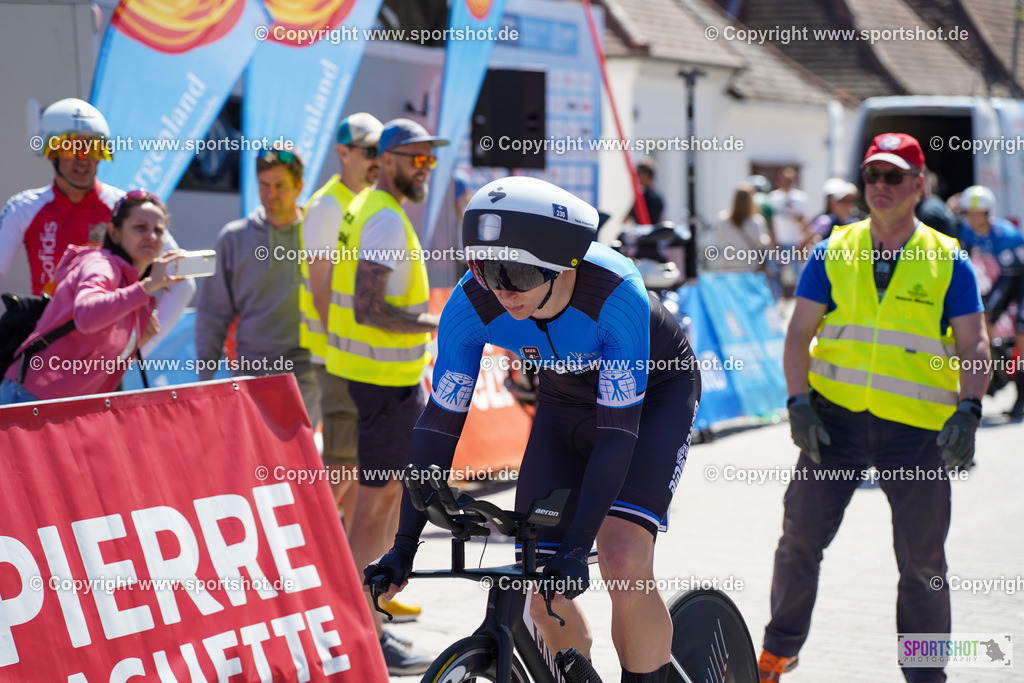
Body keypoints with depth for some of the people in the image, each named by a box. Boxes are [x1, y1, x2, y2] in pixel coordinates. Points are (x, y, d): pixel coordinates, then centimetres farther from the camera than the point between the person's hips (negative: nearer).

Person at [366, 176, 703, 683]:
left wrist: (576, 545, -40)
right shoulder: (471, 305, -27)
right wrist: (404, 545, -25)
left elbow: (619, 429, -35)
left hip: (655, 393, -4)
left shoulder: (616, 294, -38)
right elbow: (439, 424, -20)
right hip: (566, 401, 4)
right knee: (545, 597, -5)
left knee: (623, 564, -25)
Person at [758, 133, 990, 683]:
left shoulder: (948, 262, 3)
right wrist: (799, 402, -10)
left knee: (922, 560, 1)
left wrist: (967, 410, -18)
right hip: (836, 417, 1)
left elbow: (973, 347, -1)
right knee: (800, 538, 3)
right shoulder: (832, 253, 7)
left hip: (918, 429, -1)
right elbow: (799, 333, 4)